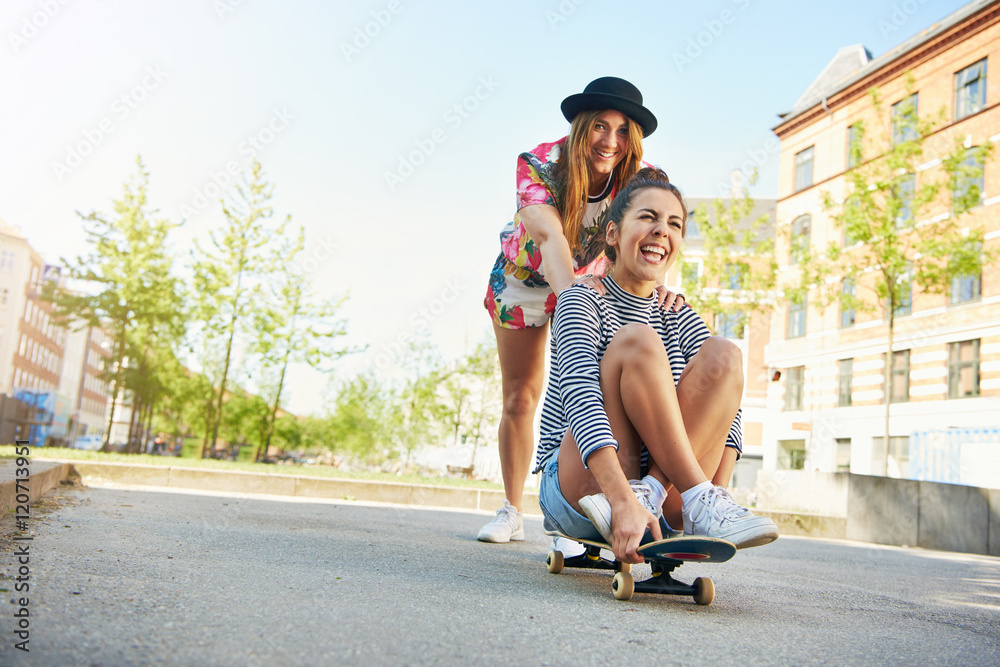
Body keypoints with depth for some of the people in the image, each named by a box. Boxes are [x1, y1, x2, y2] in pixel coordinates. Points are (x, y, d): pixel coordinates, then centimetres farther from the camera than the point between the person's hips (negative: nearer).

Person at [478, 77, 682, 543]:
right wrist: (568, 286, -69)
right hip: (524, 281, -1)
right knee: (519, 399, 4)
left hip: (588, 281, 1)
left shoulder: (640, 182, -26)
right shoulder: (540, 165, -32)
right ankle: (511, 512, 19)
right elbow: (550, 234, -48)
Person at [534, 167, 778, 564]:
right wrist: (623, 500, -36)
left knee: (723, 355, -15)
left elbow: (722, 408, -2)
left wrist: (719, 487, -21)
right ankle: (700, 501, -29)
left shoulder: (679, 318, 12)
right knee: (635, 339, -24)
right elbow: (580, 397, -22)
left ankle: (652, 492, -29)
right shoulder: (581, 302, -5)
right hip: (578, 488, -4)